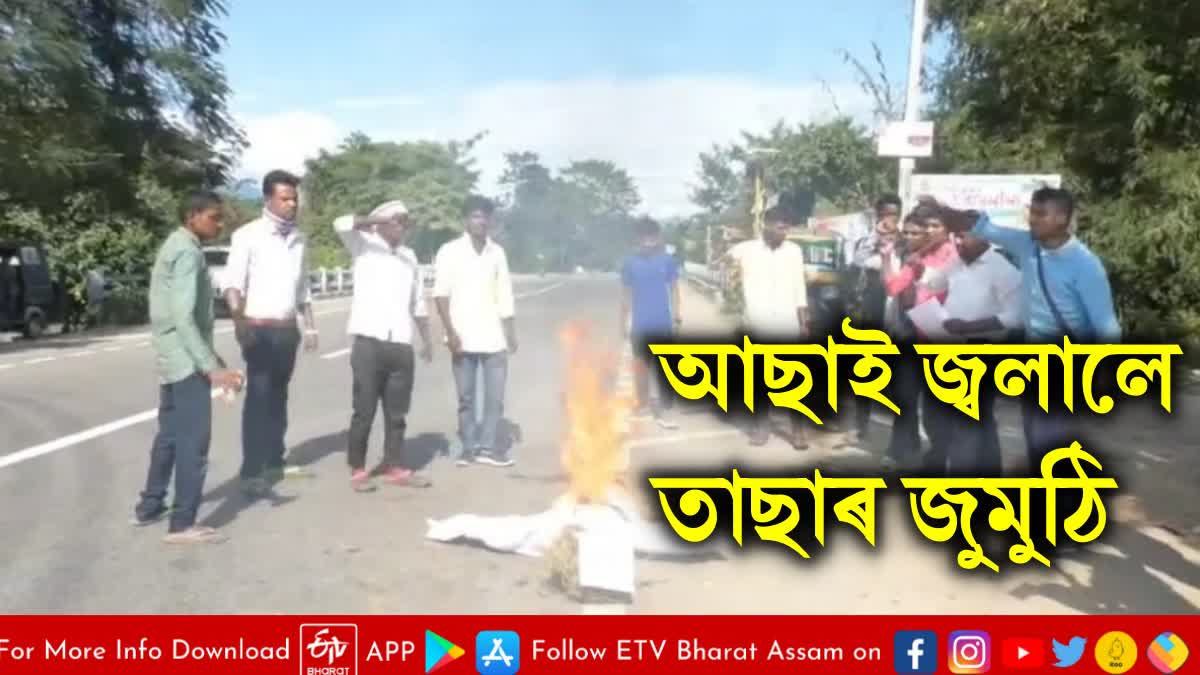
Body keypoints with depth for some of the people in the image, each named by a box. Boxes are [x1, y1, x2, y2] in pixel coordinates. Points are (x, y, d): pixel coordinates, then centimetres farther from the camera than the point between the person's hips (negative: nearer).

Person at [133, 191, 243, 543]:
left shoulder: (174, 246, 16)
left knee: (170, 434, 19)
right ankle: (183, 523, -3)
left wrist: (209, 359, 23)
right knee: (194, 439, -6)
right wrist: (212, 367, -27)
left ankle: (149, 506, 30)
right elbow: (183, 318, -24)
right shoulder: (188, 253, -16)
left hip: (171, 358, 10)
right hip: (186, 360, -10)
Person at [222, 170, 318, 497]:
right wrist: (239, 320, -31)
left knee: (278, 397, 13)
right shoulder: (248, 235, -8)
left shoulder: (299, 238, 11)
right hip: (260, 329, -6)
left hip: (288, 330, 6)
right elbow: (232, 284, -16)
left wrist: (310, 326, 14)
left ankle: (275, 461, 23)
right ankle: (251, 472, -4)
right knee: (258, 399, -6)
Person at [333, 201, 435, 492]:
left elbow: (418, 302, 21)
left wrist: (427, 339, 17)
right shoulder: (365, 245, 3)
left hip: (401, 344, 5)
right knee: (364, 410, 1)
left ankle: (396, 467, 18)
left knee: (397, 412, 9)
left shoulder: (409, 256, 18)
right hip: (369, 341, -5)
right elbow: (341, 225, -18)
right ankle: (358, 469, 12)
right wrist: (374, 220, -18)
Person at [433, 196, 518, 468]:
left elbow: (504, 296, 12)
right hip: (463, 338, -3)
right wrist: (450, 332, -13)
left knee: (495, 396, 2)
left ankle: (488, 447, 11)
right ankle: (469, 447, 14)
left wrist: (511, 333, 10)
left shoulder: (497, 252, 9)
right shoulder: (450, 251, -2)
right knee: (466, 397, 5)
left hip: (493, 337, 3)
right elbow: (441, 294, -5)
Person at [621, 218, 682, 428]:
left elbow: (674, 289, 3)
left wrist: (676, 317, -1)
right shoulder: (630, 263, -3)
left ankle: (662, 408, 12)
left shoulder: (668, 260, -3)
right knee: (641, 364, 10)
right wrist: (623, 323, 5)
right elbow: (626, 294, 4)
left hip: (663, 323, 0)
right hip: (640, 324, 0)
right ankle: (643, 404, 22)